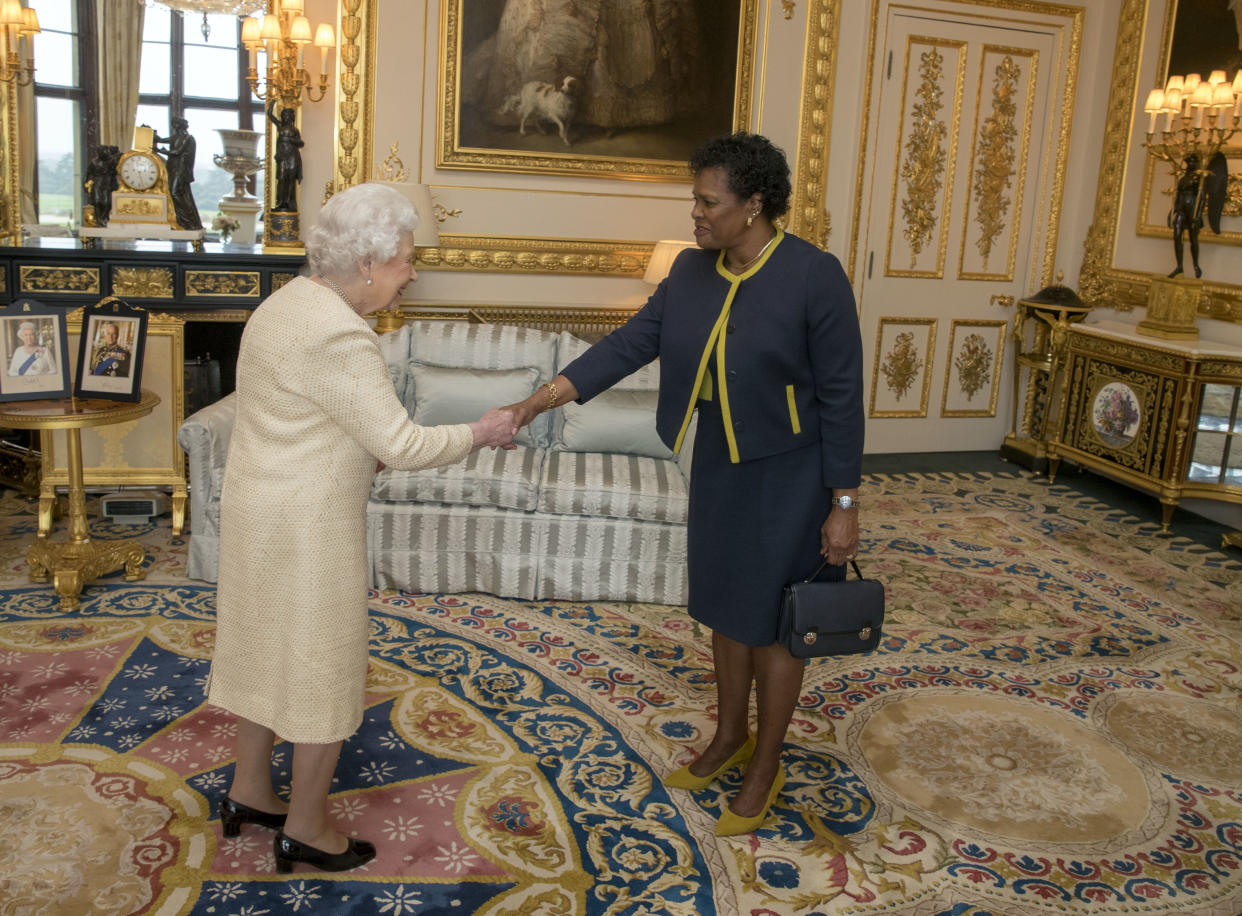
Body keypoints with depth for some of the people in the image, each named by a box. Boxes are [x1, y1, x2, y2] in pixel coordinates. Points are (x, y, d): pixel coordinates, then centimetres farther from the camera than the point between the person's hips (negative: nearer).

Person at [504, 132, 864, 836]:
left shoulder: (814, 275, -20)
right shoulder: (694, 271, -1)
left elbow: (842, 396, -17)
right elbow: (631, 342, -4)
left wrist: (844, 505, -16)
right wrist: (542, 399, -14)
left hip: (789, 474, -6)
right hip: (719, 463, 6)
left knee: (772, 620, 6)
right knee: (727, 605, 18)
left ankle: (766, 769, 25)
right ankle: (731, 736, 40)